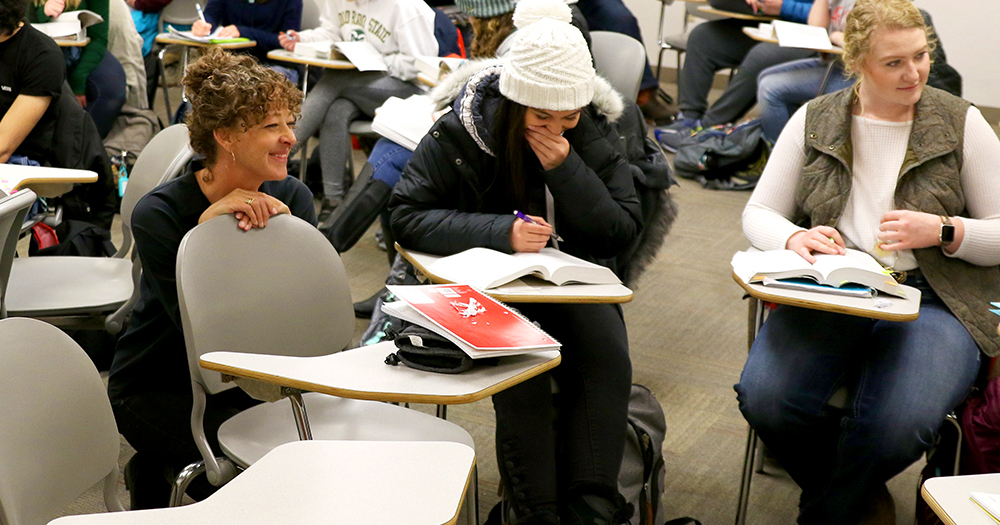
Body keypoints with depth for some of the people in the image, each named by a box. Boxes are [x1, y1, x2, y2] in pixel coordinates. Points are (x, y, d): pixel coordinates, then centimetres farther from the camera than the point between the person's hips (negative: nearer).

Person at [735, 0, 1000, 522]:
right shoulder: (814, 120, 10)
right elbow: (758, 212, 12)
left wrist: (941, 231, -12)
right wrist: (794, 238, -11)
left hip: (930, 301, -2)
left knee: (897, 424, -32)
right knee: (763, 397, -27)